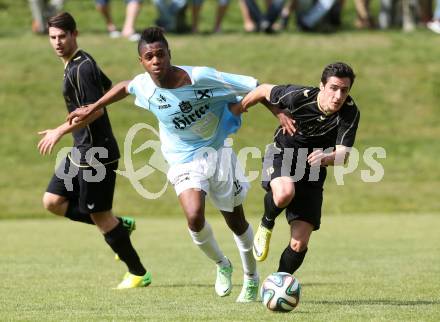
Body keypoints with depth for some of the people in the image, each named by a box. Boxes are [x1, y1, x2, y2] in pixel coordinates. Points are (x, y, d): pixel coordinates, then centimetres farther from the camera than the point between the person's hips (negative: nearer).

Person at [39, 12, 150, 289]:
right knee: (53, 201, 8)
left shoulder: (81, 68, -19)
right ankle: (120, 225, 16)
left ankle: (138, 274, 11)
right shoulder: (79, 63, 11)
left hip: (96, 154, -10)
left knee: (99, 215, -2)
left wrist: (60, 131, -23)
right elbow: (109, 88, 24)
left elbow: (96, 110, -24)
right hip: (82, 151, 10)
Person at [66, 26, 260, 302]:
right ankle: (221, 265, 6)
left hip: (218, 152, -1)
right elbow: (124, 87, 16)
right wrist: (92, 109, 20)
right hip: (184, 161, 1)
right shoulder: (143, 86, -11)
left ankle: (252, 278, 37)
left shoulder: (199, 77, -23)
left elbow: (255, 88, -19)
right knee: (195, 218, -24)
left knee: (237, 223, 10)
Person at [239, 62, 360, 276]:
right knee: (284, 193, -38)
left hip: (312, 170, 2)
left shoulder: (350, 112, -21)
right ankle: (266, 224, -4)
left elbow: (343, 154, -26)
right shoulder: (299, 97, -24)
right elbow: (265, 90, -6)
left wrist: (325, 158, -48)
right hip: (282, 154, -2)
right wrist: (240, 106, 9)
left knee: (299, 243, -6)